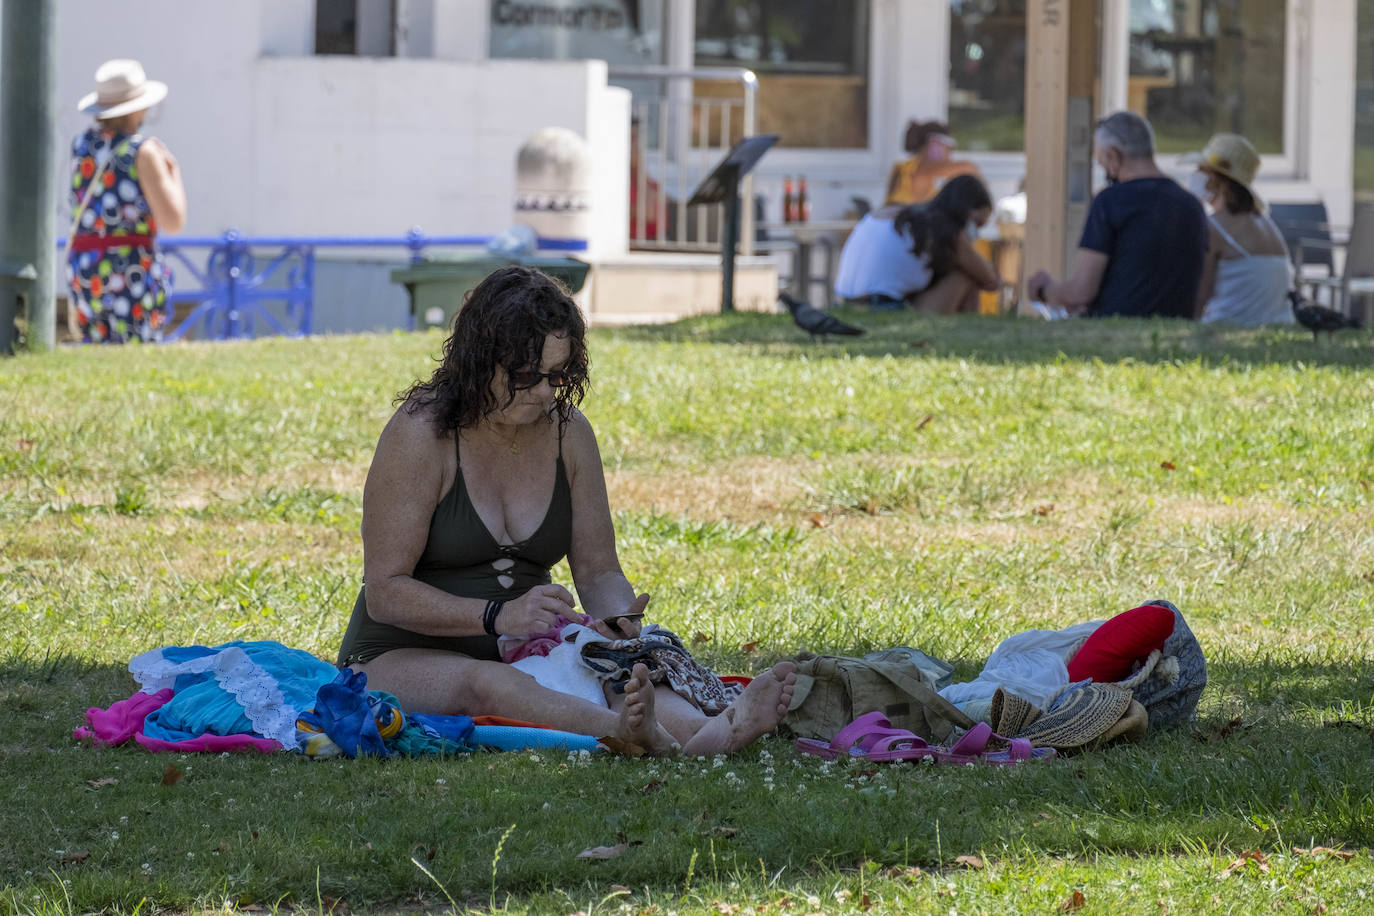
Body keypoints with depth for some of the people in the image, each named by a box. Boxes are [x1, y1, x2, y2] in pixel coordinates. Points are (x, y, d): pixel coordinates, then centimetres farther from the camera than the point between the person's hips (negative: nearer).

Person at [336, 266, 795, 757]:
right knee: (482, 683, -40)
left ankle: (713, 734, -61)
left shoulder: (567, 431, 4)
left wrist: (617, 614, -16)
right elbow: (385, 592, -15)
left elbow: (598, 569, 9)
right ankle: (631, 732, -69)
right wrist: (499, 616, -28)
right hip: (403, 656, -5)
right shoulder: (421, 431, -13)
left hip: (526, 652, 5)